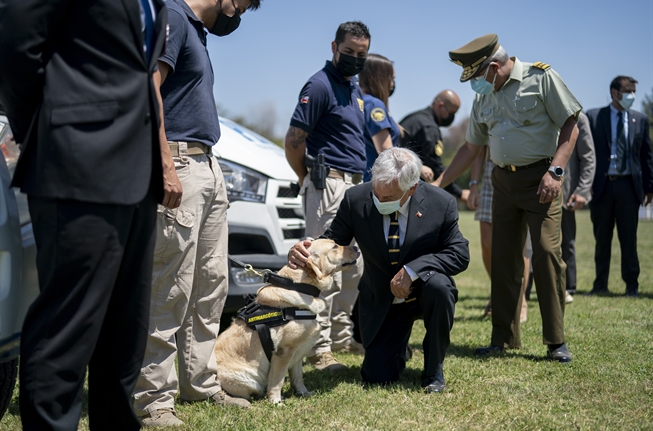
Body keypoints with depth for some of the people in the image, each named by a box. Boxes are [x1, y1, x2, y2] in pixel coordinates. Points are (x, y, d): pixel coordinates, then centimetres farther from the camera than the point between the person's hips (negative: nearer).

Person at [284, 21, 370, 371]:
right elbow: (293, 140, -13)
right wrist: (310, 181, -3)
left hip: (355, 185, 9)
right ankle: (318, 346, -6)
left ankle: (343, 332, 27)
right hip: (329, 183, -9)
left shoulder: (356, 89, 18)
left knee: (353, 266, 15)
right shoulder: (320, 85, -10)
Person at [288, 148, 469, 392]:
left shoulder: (440, 204, -19)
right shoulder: (355, 200, -16)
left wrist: (412, 269, -31)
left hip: (423, 292, -1)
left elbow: (460, 254, -17)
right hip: (381, 300, 1)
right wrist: (302, 251, -33)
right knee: (377, 378, -7)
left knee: (438, 285, -37)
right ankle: (397, 349, 34)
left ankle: (433, 371, -13)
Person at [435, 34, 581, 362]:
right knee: (503, 258, 5)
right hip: (503, 182, 6)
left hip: (539, 178, -6)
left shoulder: (541, 77, -5)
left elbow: (570, 126, -6)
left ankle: (556, 341, -4)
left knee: (547, 254, -11)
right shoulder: (483, 98, 13)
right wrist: (438, 184, 15)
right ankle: (503, 338, 13)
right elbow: (471, 148, 20)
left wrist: (555, 171, -16)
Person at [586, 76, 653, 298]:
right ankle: (600, 285, 14)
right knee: (602, 238, 6)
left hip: (628, 185, 1)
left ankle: (632, 285, 9)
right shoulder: (593, 117, 3)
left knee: (629, 238, 2)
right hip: (601, 185, -1)